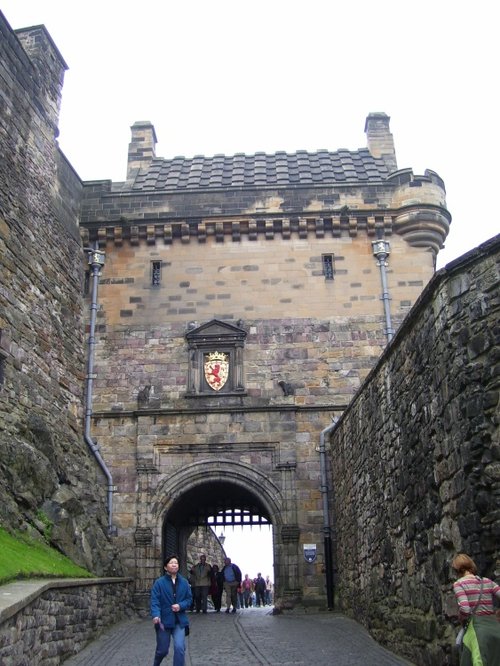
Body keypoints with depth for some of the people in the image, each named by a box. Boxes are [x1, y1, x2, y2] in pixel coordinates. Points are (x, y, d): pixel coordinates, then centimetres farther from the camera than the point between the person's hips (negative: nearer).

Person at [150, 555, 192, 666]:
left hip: (179, 620, 2)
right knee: (162, 650, 12)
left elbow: (189, 599, 4)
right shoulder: (159, 582, -9)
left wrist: (180, 606, -16)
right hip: (164, 620, -1)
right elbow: (155, 601, -16)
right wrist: (156, 615, -32)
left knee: (179, 647, -15)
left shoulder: (184, 582, 0)